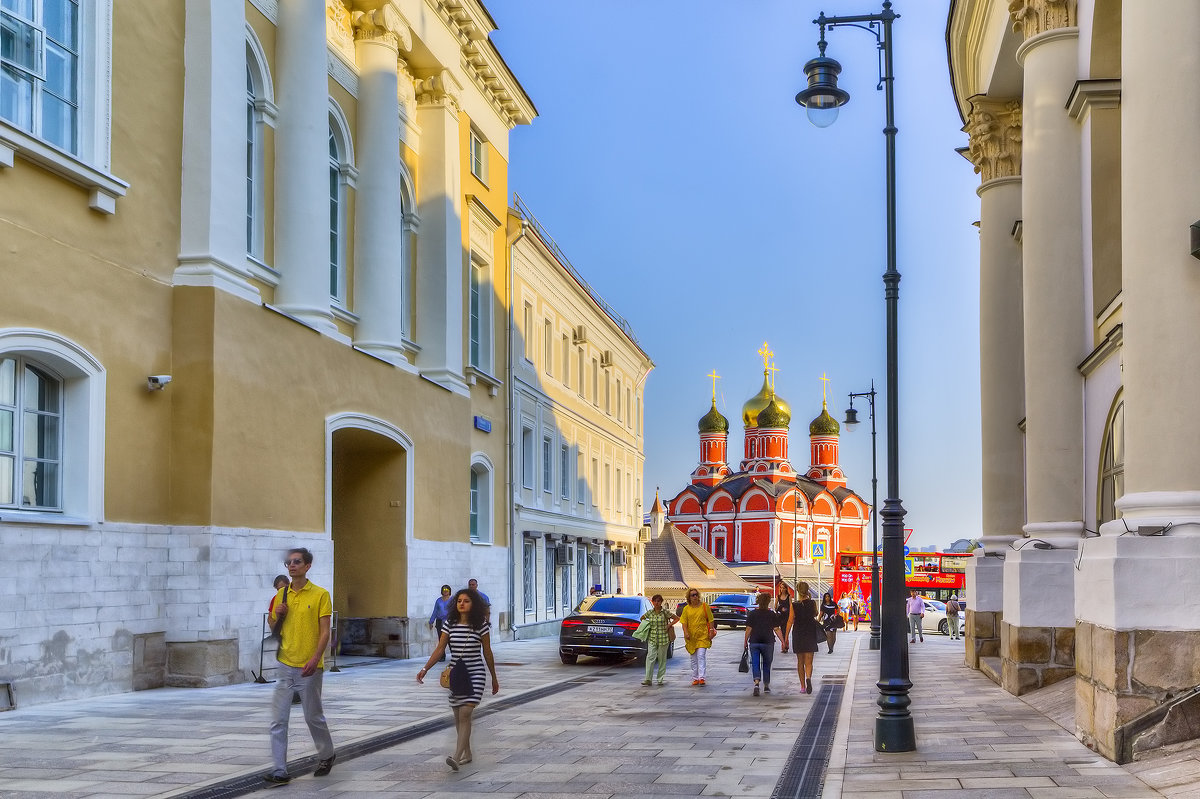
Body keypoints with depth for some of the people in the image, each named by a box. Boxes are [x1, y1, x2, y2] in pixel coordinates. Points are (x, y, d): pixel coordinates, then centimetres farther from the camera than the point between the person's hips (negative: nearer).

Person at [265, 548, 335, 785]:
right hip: (285, 666, 4)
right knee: (278, 720, -2)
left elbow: (325, 631, -9)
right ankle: (280, 771, 1)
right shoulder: (281, 595, 10)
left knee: (314, 717, 8)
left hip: (309, 669, -4)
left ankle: (326, 756, 31)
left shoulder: (320, 595, -6)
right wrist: (275, 615, -2)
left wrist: (315, 658, -21)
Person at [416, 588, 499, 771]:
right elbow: (439, 649, 1)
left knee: (465, 714, -17)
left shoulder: (481, 625, -4)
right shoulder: (450, 624, 2)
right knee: (458, 717, 11)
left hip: (475, 674, -4)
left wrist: (494, 678, 11)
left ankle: (456, 757, -25)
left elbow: (487, 653, 4)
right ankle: (467, 754, 28)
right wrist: (425, 669, -12)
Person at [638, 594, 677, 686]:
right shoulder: (649, 612, 5)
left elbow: (677, 618, 1)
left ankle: (661, 679, 14)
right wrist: (647, 625, 8)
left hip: (663, 639, -2)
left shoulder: (665, 612, -5)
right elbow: (642, 618, 23)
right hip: (652, 638, 2)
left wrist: (669, 625, -7)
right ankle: (648, 679, -12)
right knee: (650, 658, -9)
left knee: (662, 659, 5)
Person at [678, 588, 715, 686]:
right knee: (694, 659, 8)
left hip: (703, 635, -3)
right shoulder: (686, 609, 7)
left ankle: (702, 677, -19)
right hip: (691, 637, 3)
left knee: (701, 656, -15)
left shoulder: (704, 606, 3)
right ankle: (695, 678, 16)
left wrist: (711, 631, -3)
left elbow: (711, 620, 6)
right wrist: (686, 632, -11)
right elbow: (684, 622, 3)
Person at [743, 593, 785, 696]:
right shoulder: (772, 614, -1)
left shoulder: (752, 614, 0)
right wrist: (783, 641, 1)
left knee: (755, 663, 1)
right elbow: (777, 629, -3)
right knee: (766, 664, 14)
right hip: (768, 642, 0)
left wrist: (745, 641, 8)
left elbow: (748, 629, -2)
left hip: (754, 642, 0)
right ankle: (766, 686, 21)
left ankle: (756, 683, -22)